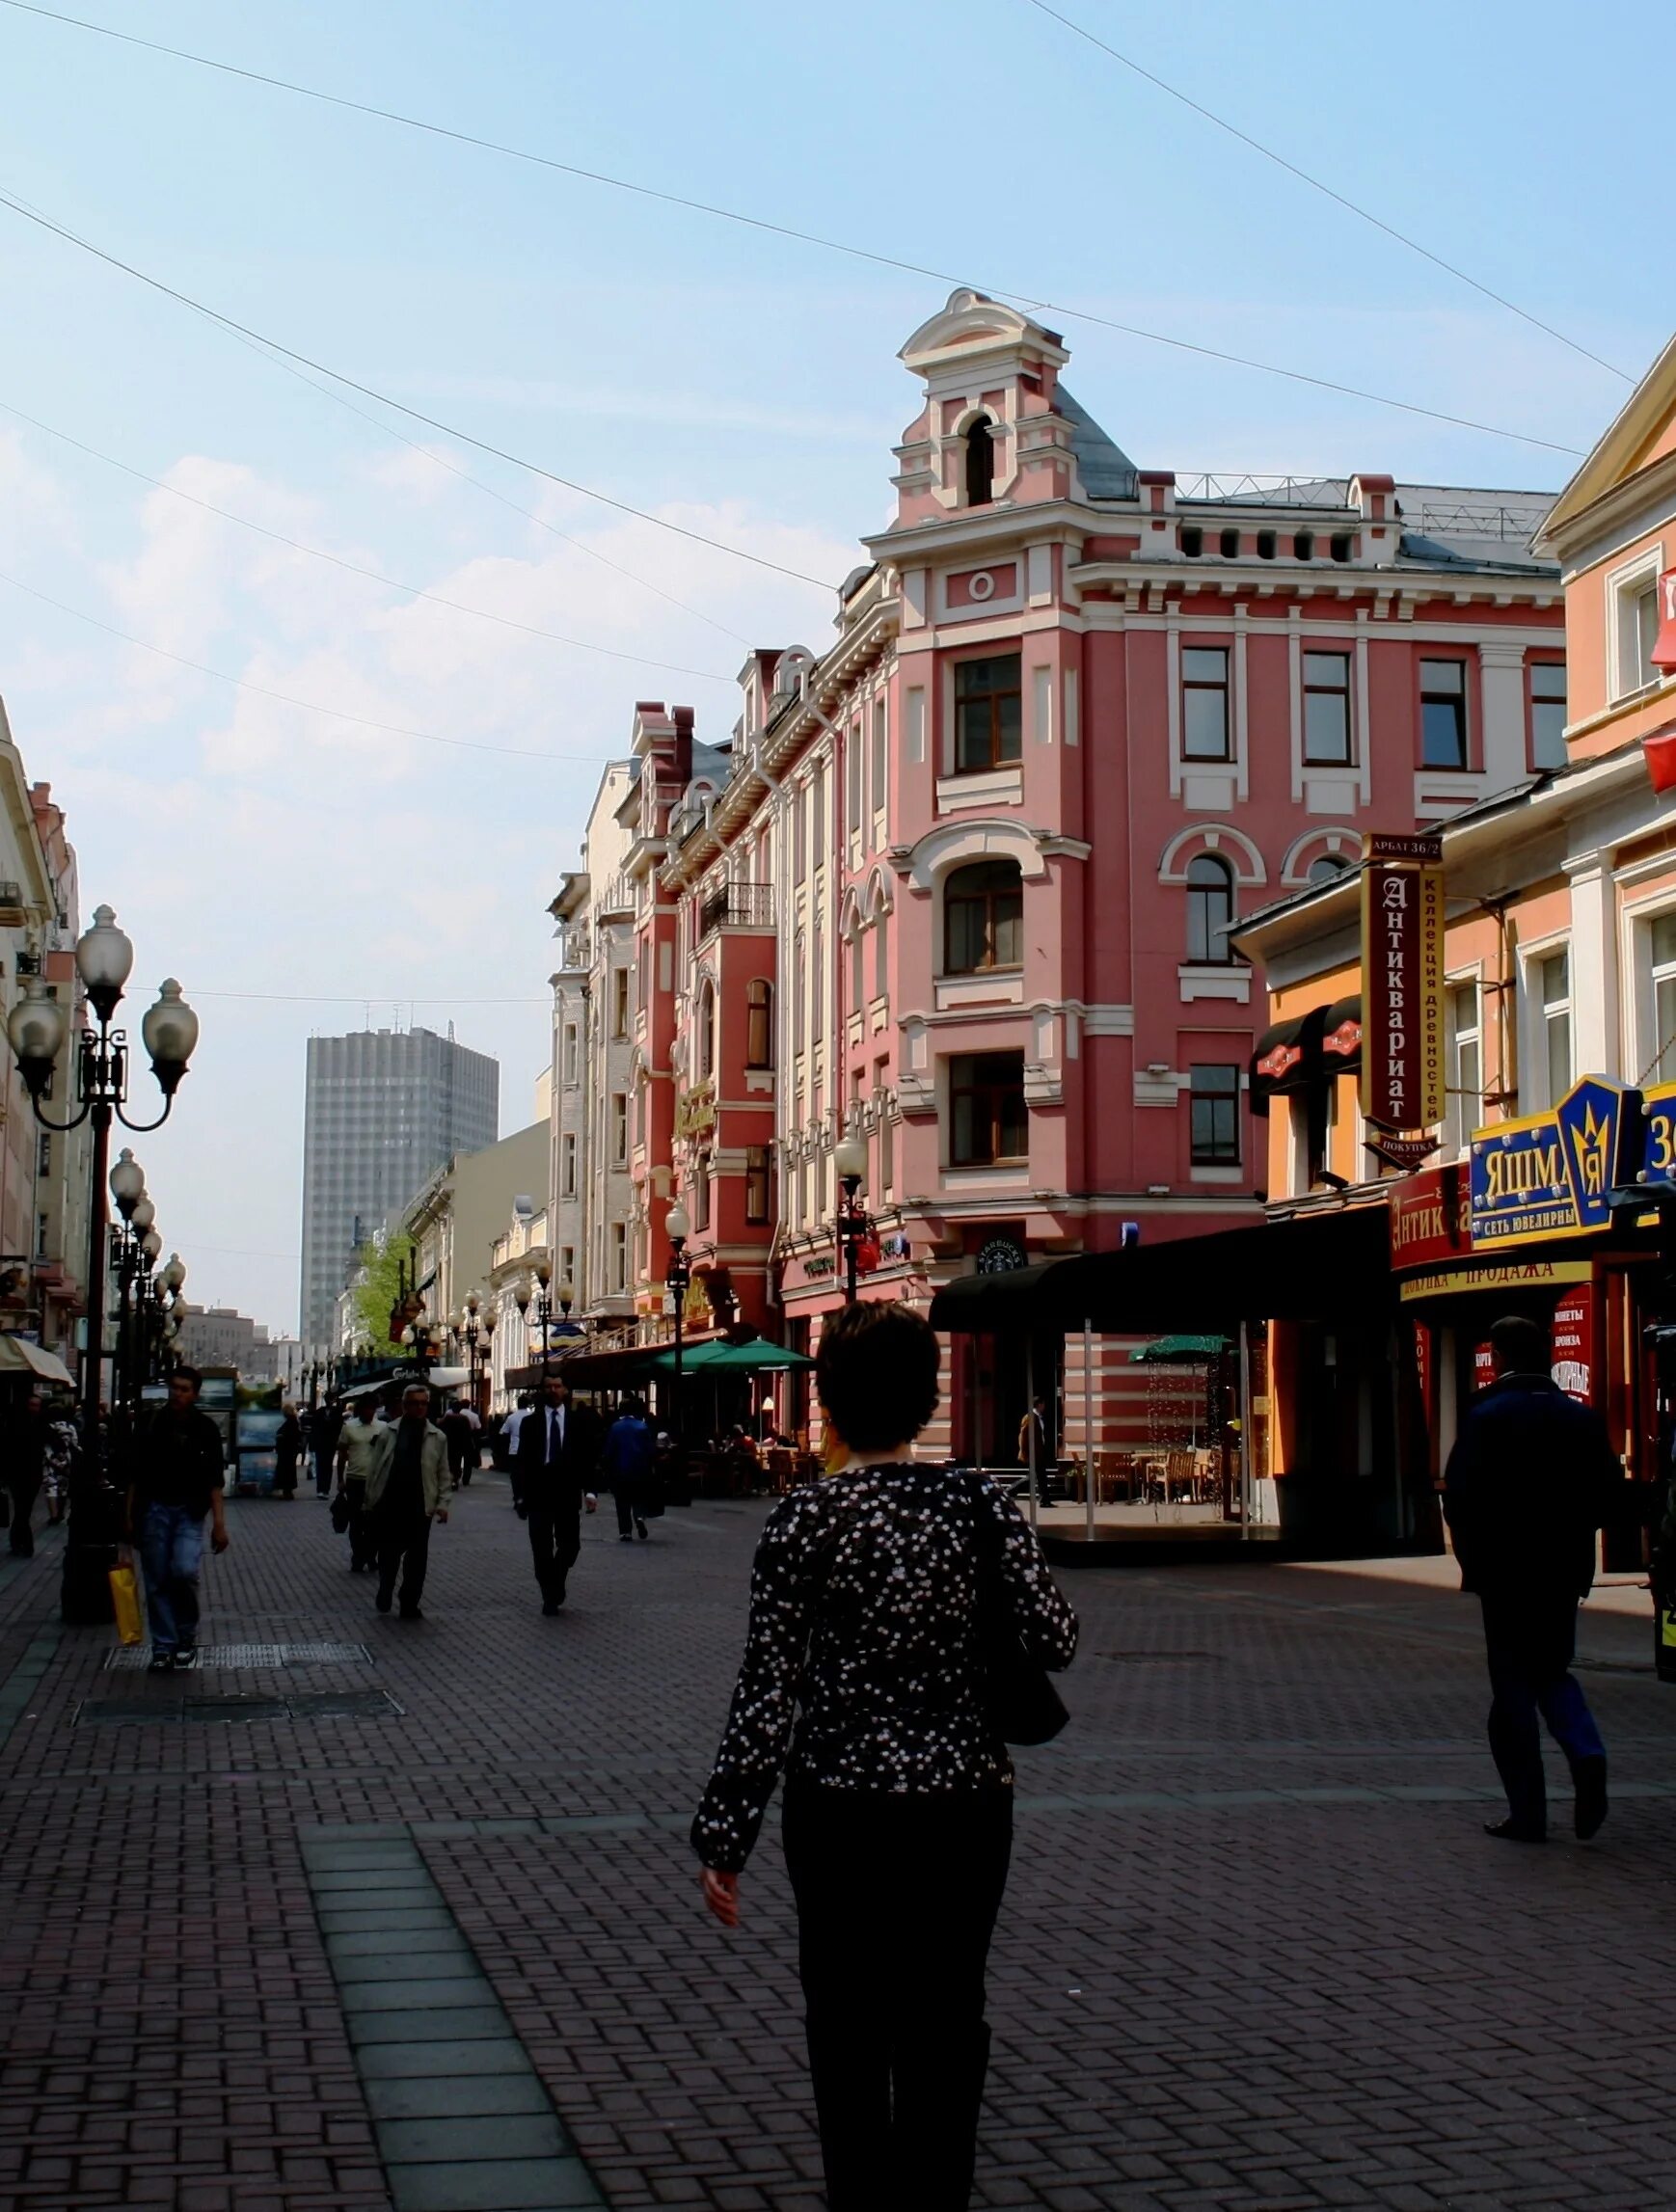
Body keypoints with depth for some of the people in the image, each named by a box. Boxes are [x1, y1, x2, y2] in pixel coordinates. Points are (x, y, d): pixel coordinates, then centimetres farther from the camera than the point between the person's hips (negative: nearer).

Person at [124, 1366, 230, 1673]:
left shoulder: (206, 1429, 1)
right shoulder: (151, 1425, 2)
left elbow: (214, 1481, 0)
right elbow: (135, 1476, 6)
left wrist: (219, 1523, -6)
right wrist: (130, 1516, 2)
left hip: (190, 1512, -1)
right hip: (154, 1509, 2)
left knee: (184, 1571, -19)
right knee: (157, 1583, 2)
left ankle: (187, 1635, 2)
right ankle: (163, 1647, 10)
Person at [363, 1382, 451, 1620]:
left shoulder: (437, 1437, 5)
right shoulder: (386, 1432, 2)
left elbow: (444, 1474, 7)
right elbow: (374, 1468, 3)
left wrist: (442, 1503, -3)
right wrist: (371, 1501, 1)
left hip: (420, 1507, 1)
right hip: (388, 1505, -1)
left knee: (417, 1558, 3)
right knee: (388, 1554, 8)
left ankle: (410, 1605, 13)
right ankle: (385, 1592, 32)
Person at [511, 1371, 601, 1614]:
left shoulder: (578, 1421, 5)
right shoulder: (530, 1422, 3)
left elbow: (589, 1458, 3)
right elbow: (521, 1460, 2)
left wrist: (590, 1491, -7)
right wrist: (520, 1495, -5)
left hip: (567, 1493, 0)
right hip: (538, 1493, 0)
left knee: (570, 1545, 1)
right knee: (542, 1550, 0)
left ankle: (556, 1583, 27)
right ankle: (550, 1596, 11)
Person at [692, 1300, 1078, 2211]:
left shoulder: (806, 1517, -10)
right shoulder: (980, 1503, -4)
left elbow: (766, 1688, -11)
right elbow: (1054, 1640, -5)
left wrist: (724, 1834, -5)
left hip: (841, 1801, -2)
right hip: (966, 1795, 2)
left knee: (848, 2029, 11)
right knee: (948, 2020, 13)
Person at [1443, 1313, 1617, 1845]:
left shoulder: (1487, 1416, -10)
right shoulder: (1582, 1417, 3)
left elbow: (1461, 1496, -13)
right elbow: (1607, 1489, 3)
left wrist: (1473, 1557, 1)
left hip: (1505, 1573, -4)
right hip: (1564, 1574, 4)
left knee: (1513, 1687, 3)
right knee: (1553, 1671, 19)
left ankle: (1527, 1814, 3)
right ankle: (1587, 1755, -7)